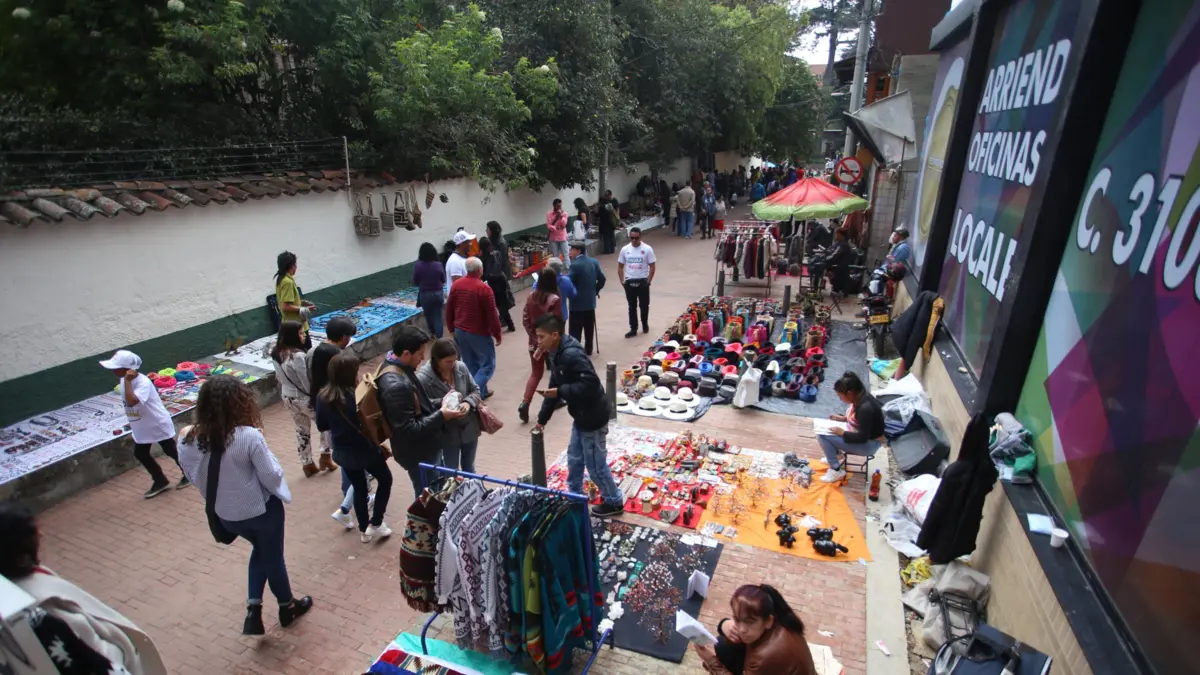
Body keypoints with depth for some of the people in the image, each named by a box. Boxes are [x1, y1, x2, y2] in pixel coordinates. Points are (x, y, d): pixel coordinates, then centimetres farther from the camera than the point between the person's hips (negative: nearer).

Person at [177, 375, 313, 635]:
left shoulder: (190, 440, -13)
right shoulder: (249, 436, -29)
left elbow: (193, 475, 4)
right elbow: (271, 476, -20)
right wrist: (267, 456, -2)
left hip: (225, 514, 5)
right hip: (262, 509, -5)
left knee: (260, 550, 30)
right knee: (273, 556, 18)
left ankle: (253, 608, 25)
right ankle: (287, 607, 39)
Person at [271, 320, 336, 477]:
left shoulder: (276, 354, -1)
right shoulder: (298, 355, -27)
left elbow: (279, 377, 9)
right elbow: (306, 381, -22)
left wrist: (285, 394, 20)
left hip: (288, 398, 8)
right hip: (304, 399, -8)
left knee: (302, 431, 19)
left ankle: (307, 464, 29)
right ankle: (325, 456, 18)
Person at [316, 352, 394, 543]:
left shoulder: (323, 396, -9)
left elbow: (322, 425, 3)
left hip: (343, 452, 5)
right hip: (366, 450, -5)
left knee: (359, 488, 23)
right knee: (385, 479, 21)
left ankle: (363, 530, 34)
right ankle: (376, 524, 20)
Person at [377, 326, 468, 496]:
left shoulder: (399, 368, -2)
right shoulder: (396, 385, -33)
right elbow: (409, 430, -29)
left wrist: (440, 404, -1)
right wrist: (441, 416, -23)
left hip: (426, 447, 9)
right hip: (418, 453, -9)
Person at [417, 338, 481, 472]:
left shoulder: (461, 367, -11)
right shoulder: (423, 378, -22)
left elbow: (475, 390, 1)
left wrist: (468, 403, -18)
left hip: (470, 428, 4)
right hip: (448, 434, -4)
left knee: (469, 467, 27)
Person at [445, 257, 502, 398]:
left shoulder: (456, 285, 0)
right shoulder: (484, 288, -18)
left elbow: (449, 309, 8)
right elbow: (492, 315, -16)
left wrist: (451, 328, 20)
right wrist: (497, 334, -4)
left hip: (460, 331, 7)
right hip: (479, 333, -6)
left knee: (470, 365, 18)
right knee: (487, 365, 5)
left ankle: (482, 392, 27)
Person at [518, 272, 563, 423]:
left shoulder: (531, 296, -2)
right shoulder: (555, 299, -18)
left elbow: (525, 320, -1)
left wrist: (534, 338, 2)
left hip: (535, 342, 4)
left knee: (535, 373, 12)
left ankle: (524, 403, -4)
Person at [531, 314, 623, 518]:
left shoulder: (572, 355, -28)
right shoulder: (555, 355, 5)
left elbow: (590, 384, -33)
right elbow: (554, 386, 12)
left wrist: (560, 392, -26)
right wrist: (542, 418, 14)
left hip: (593, 417, -10)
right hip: (581, 415, 10)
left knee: (595, 464, 6)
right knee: (574, 458, 23)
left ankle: (614, 502, 27)